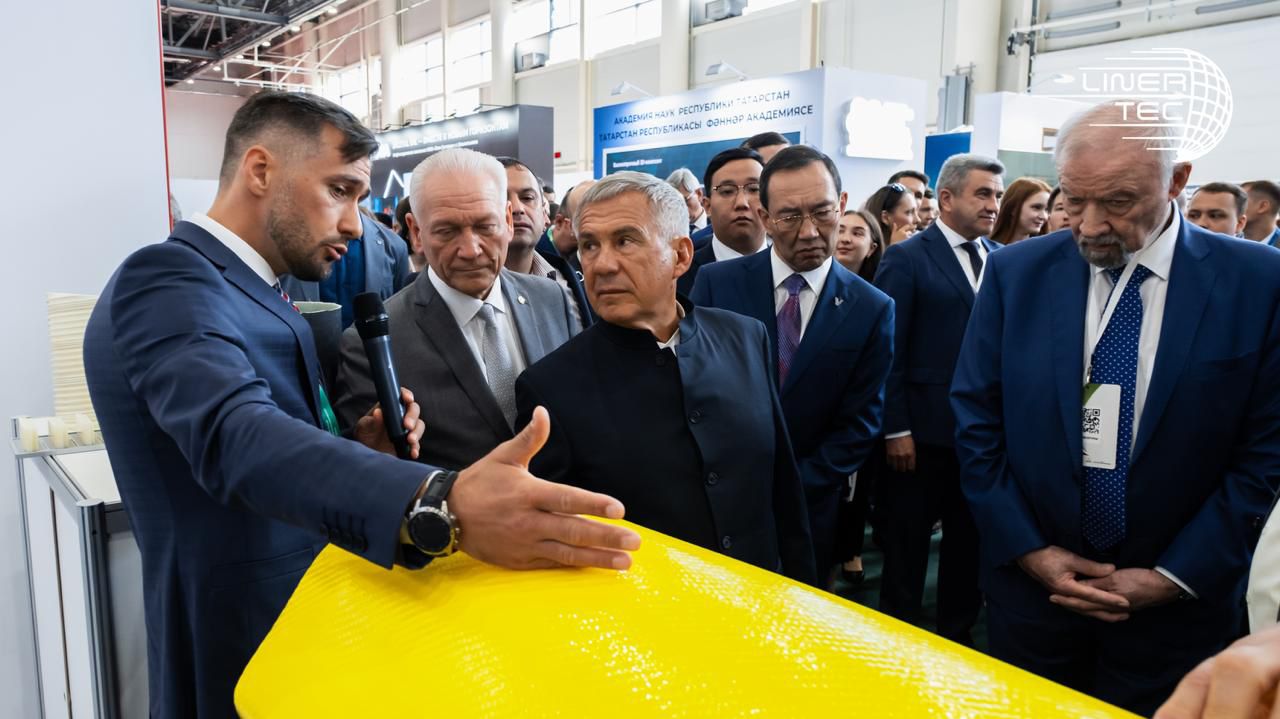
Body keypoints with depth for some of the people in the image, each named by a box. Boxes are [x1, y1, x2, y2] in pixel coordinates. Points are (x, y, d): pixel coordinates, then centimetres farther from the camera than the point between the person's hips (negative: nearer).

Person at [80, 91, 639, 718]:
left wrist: (357, 453, -10)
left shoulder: (241, 289, 10)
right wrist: (443, 506, -53)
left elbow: (273, 444, 10)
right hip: (245, 663, -9)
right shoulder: (166, 278, -20)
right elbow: (235, 436, -39)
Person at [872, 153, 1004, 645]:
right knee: (907, 544, 9)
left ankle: (959, 633, 34)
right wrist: (895, 429, -13)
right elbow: (889, 351, -10)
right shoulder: (906, 259, -7)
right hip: (923, 433, -5)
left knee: (971, 539, 16)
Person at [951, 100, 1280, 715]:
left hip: (1177, 607, -1)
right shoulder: (1016, 273, -5)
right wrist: (1029, 550, -7)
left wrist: (1172, 578, -8)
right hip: (1031, 584, 1)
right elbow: (976, 421, -2)